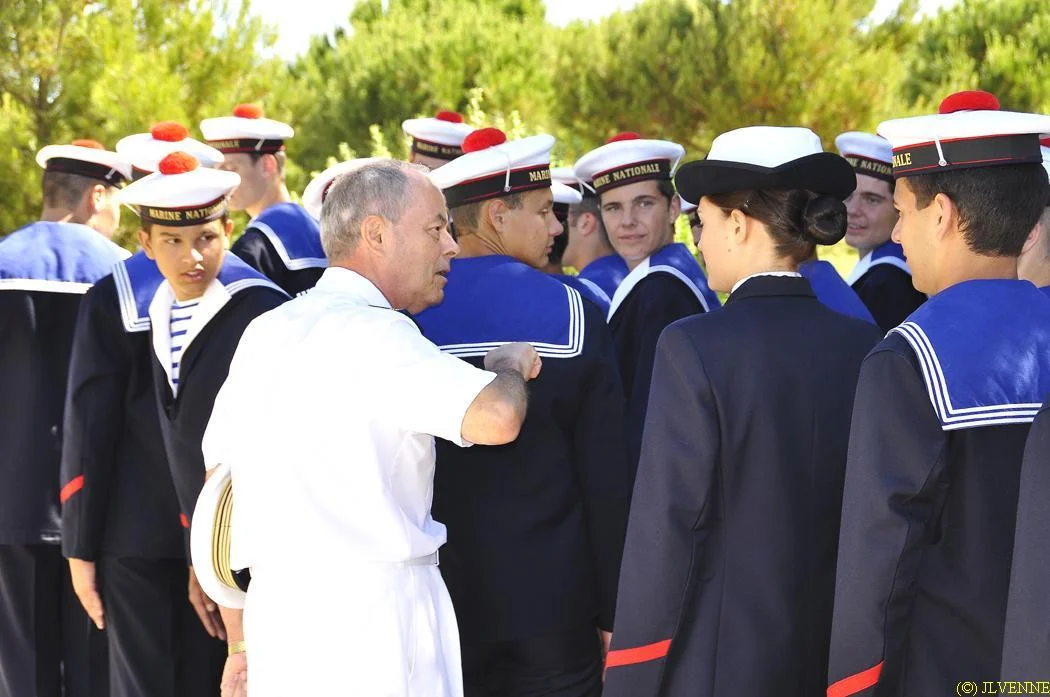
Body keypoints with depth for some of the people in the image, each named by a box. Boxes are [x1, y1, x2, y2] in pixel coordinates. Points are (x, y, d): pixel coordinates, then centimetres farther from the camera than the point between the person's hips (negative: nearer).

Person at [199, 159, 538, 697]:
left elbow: (220, 481, 18)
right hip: (375, 609, -8)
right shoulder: (375, 333, -11)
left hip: (275, 607, 8)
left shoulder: (262, 333, 15)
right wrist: (507, 366, -1)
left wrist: (240, 640, 23)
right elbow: (496, 418, -25)